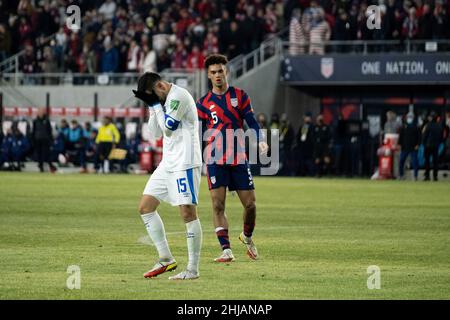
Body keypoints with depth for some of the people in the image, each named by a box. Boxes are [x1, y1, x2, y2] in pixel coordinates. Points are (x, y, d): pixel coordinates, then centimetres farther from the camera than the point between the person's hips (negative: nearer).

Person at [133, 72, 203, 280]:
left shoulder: (179, 96, -12)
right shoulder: (165, 100, 17)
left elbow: (169, 126, -17)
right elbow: (156, 133, 18)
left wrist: (156, 104, -7)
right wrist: (152, 107, 7)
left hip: (185, 163, -10)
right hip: (168, 163, 10)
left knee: (188, 212, -11)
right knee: (145, 207, 7)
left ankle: (193, 269, -8)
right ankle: (166, 259, 10)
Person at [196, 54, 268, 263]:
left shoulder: (240, 95, 6)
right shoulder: (204, 103, 6)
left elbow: (251, 122, 2)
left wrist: (260, 141, -15)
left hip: (239, 158, 1)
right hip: (215, 159, -1)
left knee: (250, 204, 1)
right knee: (218, 204, -11)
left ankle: (247, 237, 29)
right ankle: (226, 250, -11)